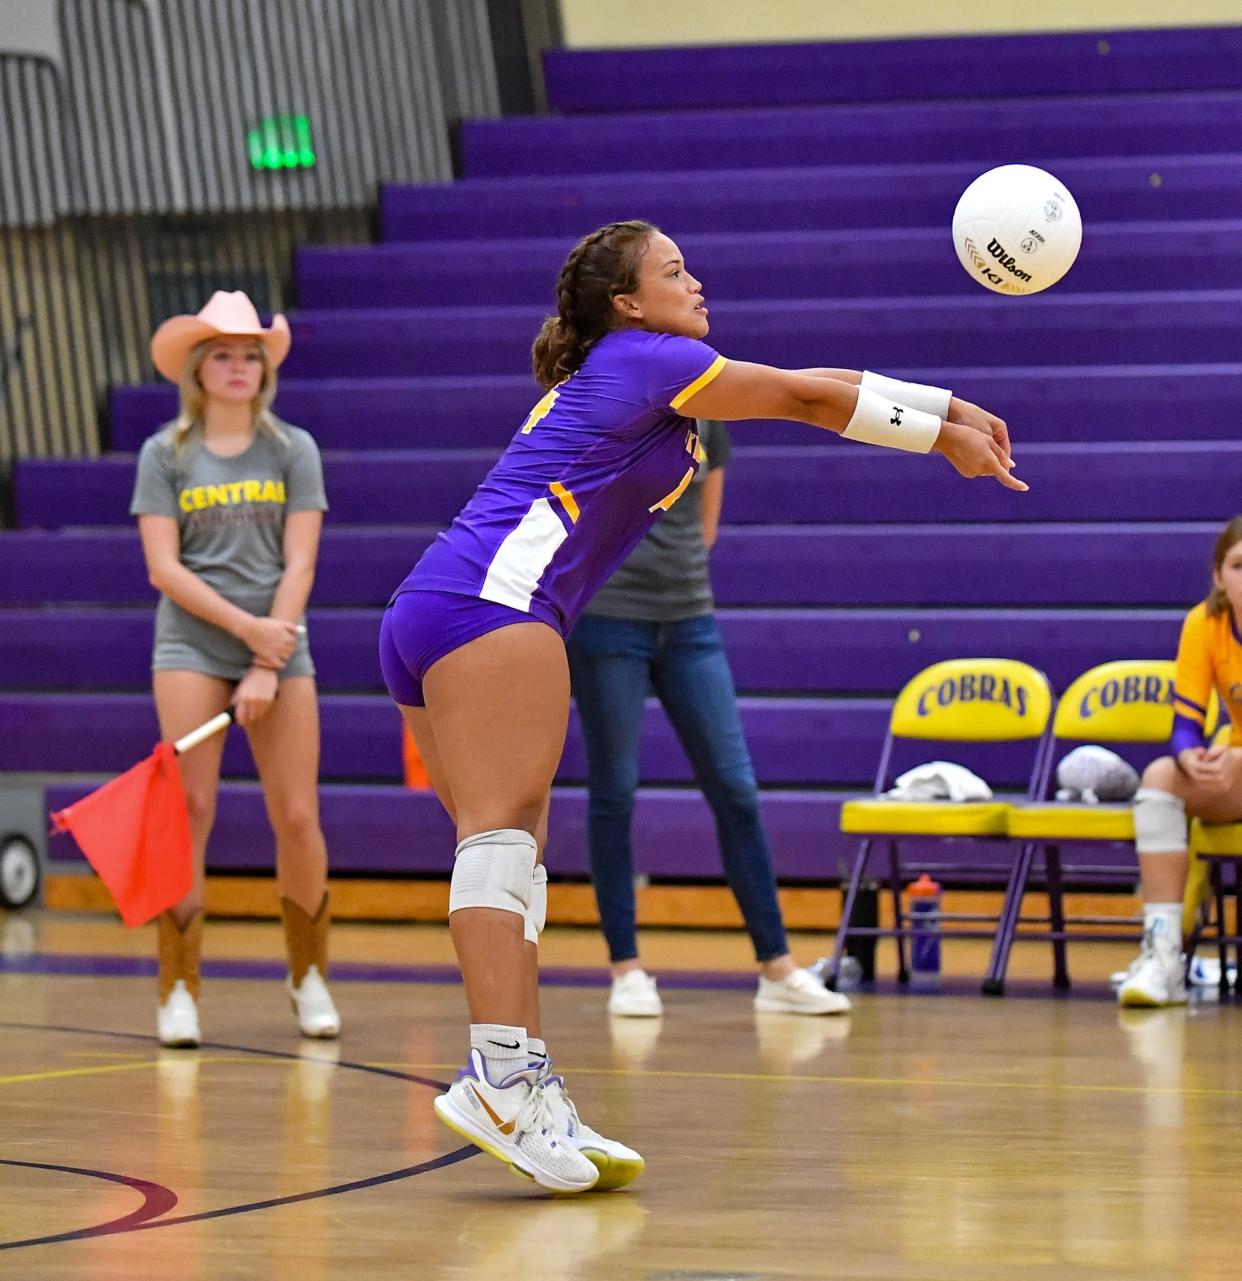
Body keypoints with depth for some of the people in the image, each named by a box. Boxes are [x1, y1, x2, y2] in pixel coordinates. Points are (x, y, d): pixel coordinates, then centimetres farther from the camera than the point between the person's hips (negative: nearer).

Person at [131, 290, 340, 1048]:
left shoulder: (293, 451, 7)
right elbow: (164, 568, -2)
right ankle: (179, 990, -6)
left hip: (281, 649, 1)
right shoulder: (166, 454, 5)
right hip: (192, 645, -1)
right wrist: (247, 626, -13)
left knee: (298, 818, -4)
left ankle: (310, 977, 15)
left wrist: (267, 669, -9)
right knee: (191, 812, -10)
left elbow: (298, 564, 0)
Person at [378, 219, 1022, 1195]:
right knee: (504, 828, -19)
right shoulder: (640, 360, 2)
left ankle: (528, 1097, -6)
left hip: (425, 621, 10)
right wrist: (943, 435, 16)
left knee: (509, 845, 2)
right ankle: (502, 1076, -30)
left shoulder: (638, 378, 28)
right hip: (491, 601, -10)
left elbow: (806, 392, 27)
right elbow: (809, 397, 7)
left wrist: (947, 410, 24)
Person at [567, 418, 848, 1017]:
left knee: (734, 789, 1)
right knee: (614, 792, 1)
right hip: (606, 619, -4)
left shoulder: (705, 417, 6)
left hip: (689, 621, 4)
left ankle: (777, 969, 4)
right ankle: (627, 972, 11)